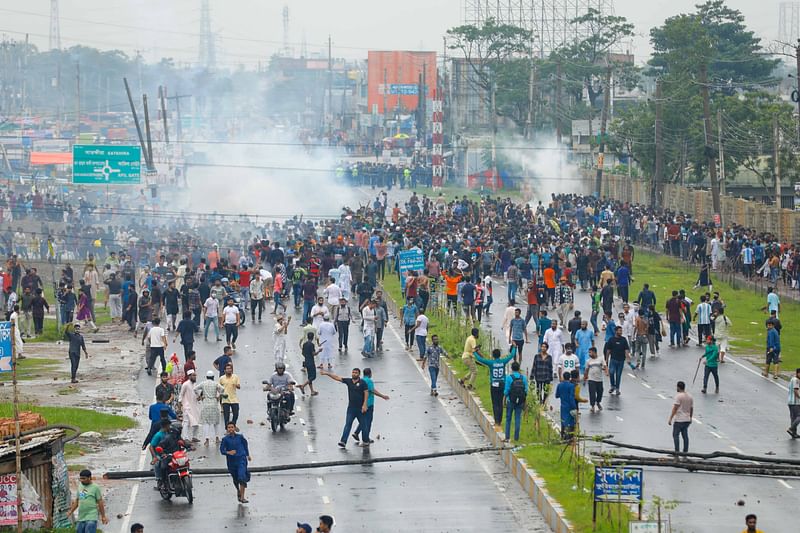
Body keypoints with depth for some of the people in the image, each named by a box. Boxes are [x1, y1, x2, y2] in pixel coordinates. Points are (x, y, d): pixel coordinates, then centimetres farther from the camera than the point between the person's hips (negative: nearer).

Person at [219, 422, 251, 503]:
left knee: (242, 477, -19)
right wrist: (228, 452, -25)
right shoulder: (225, 439, -2)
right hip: (231, 461, 1)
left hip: (241, 459, -1)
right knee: (235, 479, 15)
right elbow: (222, 450, -4)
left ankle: (242, 497, -17)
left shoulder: (240, 437, 1)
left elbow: (245, 445, 18)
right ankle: (238, 491, 45)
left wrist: (248, 455, 29)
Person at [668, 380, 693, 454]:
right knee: (685, 435, 10)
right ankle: (685, 451, 11)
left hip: (679, 420, -7)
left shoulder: (678, 396, -14)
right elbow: (692, 408, 15)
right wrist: (690, 418, 28)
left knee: (676, 435, -1)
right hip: (687, 420, 7)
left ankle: (677, 451, -6)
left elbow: (675, 409, -17)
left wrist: (670, 419, -15)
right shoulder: (689, 396, 9)